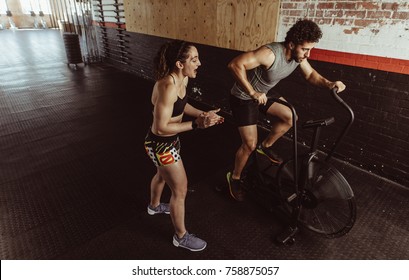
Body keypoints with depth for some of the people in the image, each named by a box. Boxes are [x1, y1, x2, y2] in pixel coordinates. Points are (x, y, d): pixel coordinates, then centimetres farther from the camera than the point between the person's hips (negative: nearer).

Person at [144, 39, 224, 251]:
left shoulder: (182, 79, -4)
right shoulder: (168, 87, -32)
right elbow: (161, 128, -30)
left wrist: (203, 114, 0)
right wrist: (197, 124, -30)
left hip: (169, 141, 9)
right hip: (161, 144, -9)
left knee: (163, 175, 32)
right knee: (180, 190, 5)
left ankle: (154, 206, 62)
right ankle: (181, 237, 29)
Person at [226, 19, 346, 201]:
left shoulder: (299, 55, -9)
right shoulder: (271, 53, -33)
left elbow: (310, 75, 6)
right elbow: (235, 65, -39)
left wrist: (328, 84, -13)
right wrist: (252, 93, -39)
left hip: (262, 93, 8)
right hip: (243, 97, -7)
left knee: (290, 117, 2)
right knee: (250, 145, -6)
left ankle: (265, 146, 22)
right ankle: (234, 178, 18)